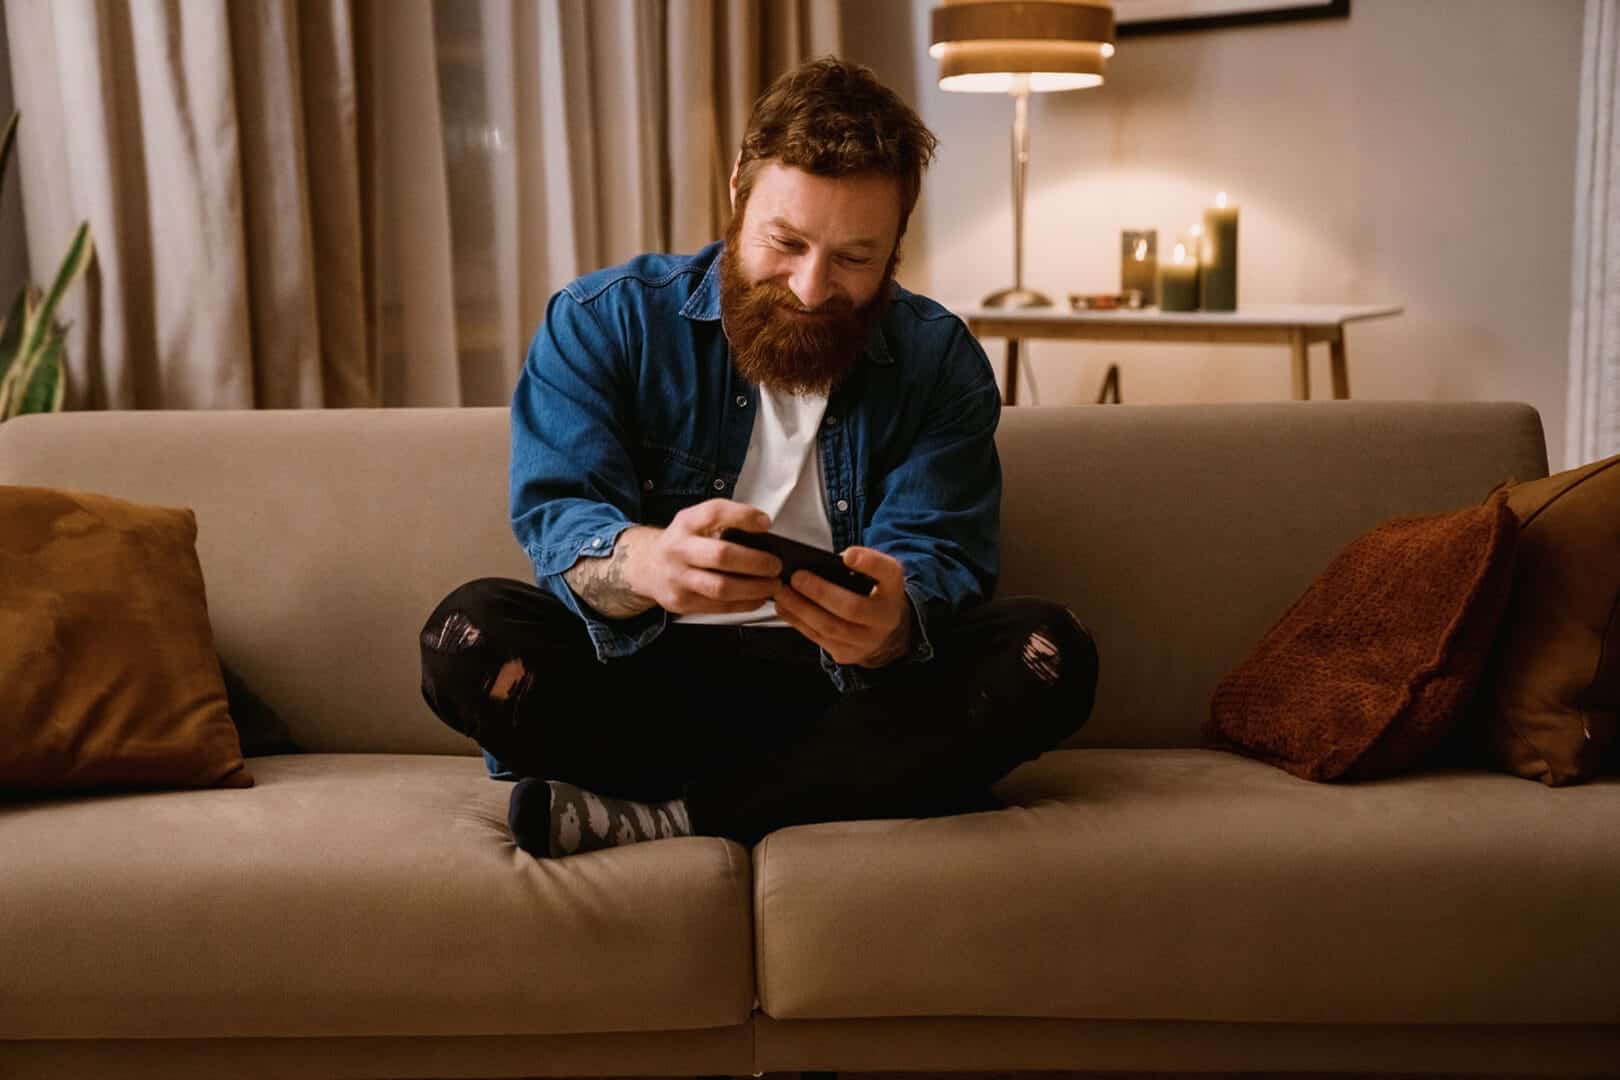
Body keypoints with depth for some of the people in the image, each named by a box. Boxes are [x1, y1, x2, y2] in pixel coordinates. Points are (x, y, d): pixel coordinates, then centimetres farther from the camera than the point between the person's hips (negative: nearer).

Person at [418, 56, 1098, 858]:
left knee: (1050, 654, -24)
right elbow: (558, 521, -14)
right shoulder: (603, 321, -2)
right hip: (647, 678, -1)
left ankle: (665, 816, -25)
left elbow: (936, 557, -8)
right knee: (472, 632, -28)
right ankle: (866, 791, -21)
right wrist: (646, 562, -40)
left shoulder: (940, 361, 2)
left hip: (849, 689, 2)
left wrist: (893, 626, -34)